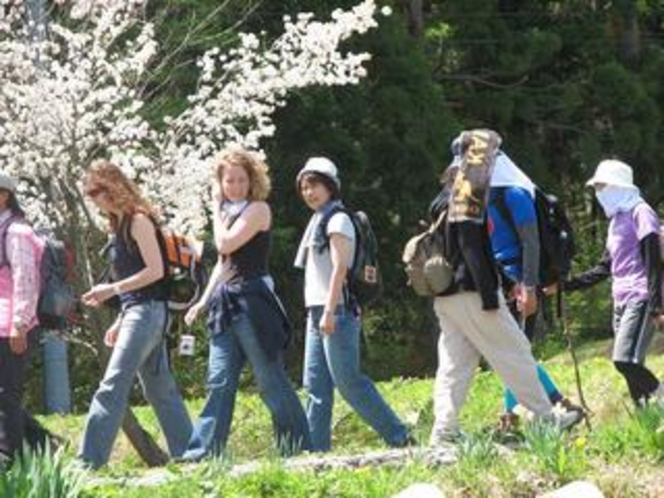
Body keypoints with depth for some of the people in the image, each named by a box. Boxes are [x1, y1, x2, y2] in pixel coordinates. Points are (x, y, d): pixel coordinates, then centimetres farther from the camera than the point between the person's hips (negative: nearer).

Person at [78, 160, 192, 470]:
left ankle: (90, 461, -21)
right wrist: (120, 321, 16)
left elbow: (155, 270, -16)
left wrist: (112, 289, -19)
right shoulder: (119, 226, 17)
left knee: (112, 386, -15)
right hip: (135, 312, 10)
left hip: (148, 310, -10)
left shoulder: (138, 221, -9)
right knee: (160, 389, 11)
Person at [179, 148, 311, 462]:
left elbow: (226, 245, -16)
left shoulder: (257, 209, -6)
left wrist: (217, 210, -4)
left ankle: (298, 447, 1)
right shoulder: (230, 213, 18)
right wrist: (205, 300, 17)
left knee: (271, 380, -5)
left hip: (253, 300, -8)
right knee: (219, 381, 3)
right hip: (227, 303, 8)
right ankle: (203, 452, 0)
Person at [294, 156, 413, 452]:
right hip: (317, 312, 9)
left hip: (337, 311, -9)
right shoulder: (319, 221, 20)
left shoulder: (338, 220, -7)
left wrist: (329, 311, -22)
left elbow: (340, 268, -15)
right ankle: (316, 448, 2)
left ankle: (398, 437, -7)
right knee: (316, 384, 3)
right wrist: (318, 314, 16)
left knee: (348, 380, -11)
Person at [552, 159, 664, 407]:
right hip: (621, 302, 9)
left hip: (640, 300, -8)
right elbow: (604, 268, 26)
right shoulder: (616, 220, 20)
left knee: (625, 360, -22)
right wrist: (565, 285, 20)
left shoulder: (639, 213, -5)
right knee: (631, 368, 1)